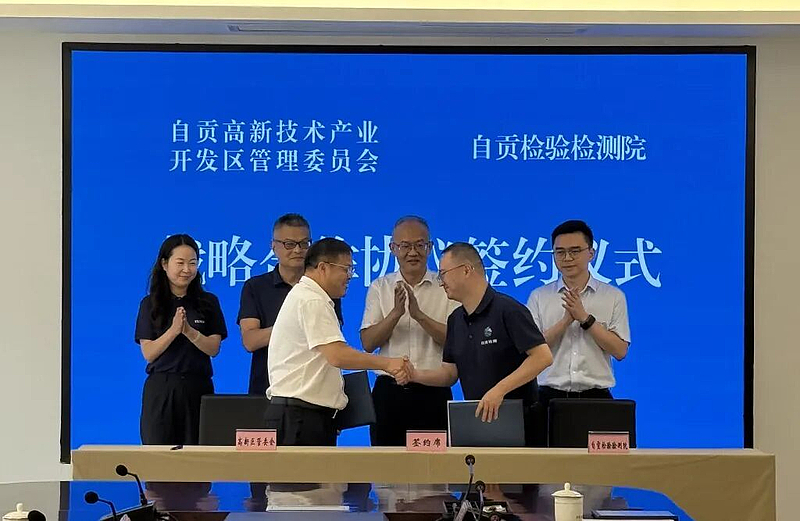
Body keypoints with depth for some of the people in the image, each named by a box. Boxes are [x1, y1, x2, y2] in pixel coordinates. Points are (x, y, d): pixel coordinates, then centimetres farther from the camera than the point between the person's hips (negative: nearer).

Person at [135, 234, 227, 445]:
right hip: (160, 388, 0)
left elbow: (213, 349, -2)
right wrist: (173, 330, -18)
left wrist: (189, 332, -20)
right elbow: (148, 353, -3)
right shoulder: (150, 304, 4)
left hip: (197, 387, 1)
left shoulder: (208, 302, 6)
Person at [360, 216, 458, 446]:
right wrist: (396, 313, -15)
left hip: (433, 392, -1)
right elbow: (368, 343, -1)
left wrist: (419, 315, -18)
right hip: (390, 390, 1)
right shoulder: (380, 287, 8)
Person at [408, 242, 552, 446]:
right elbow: (450, 373, 12)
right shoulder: (456, 319, 10)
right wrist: (416, 375, -7)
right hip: (475, 419, 7)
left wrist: (499, 390, -26)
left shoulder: (508, 310, -14)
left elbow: (543, 356, -21)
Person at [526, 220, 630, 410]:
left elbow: (620, 350, -2)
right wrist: (566, 320, -12)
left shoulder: (613, 296, 6)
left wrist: (585, 318, -10)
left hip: (596, 396, 0)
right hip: (551, 396, 1)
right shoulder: (539, 296, 7)